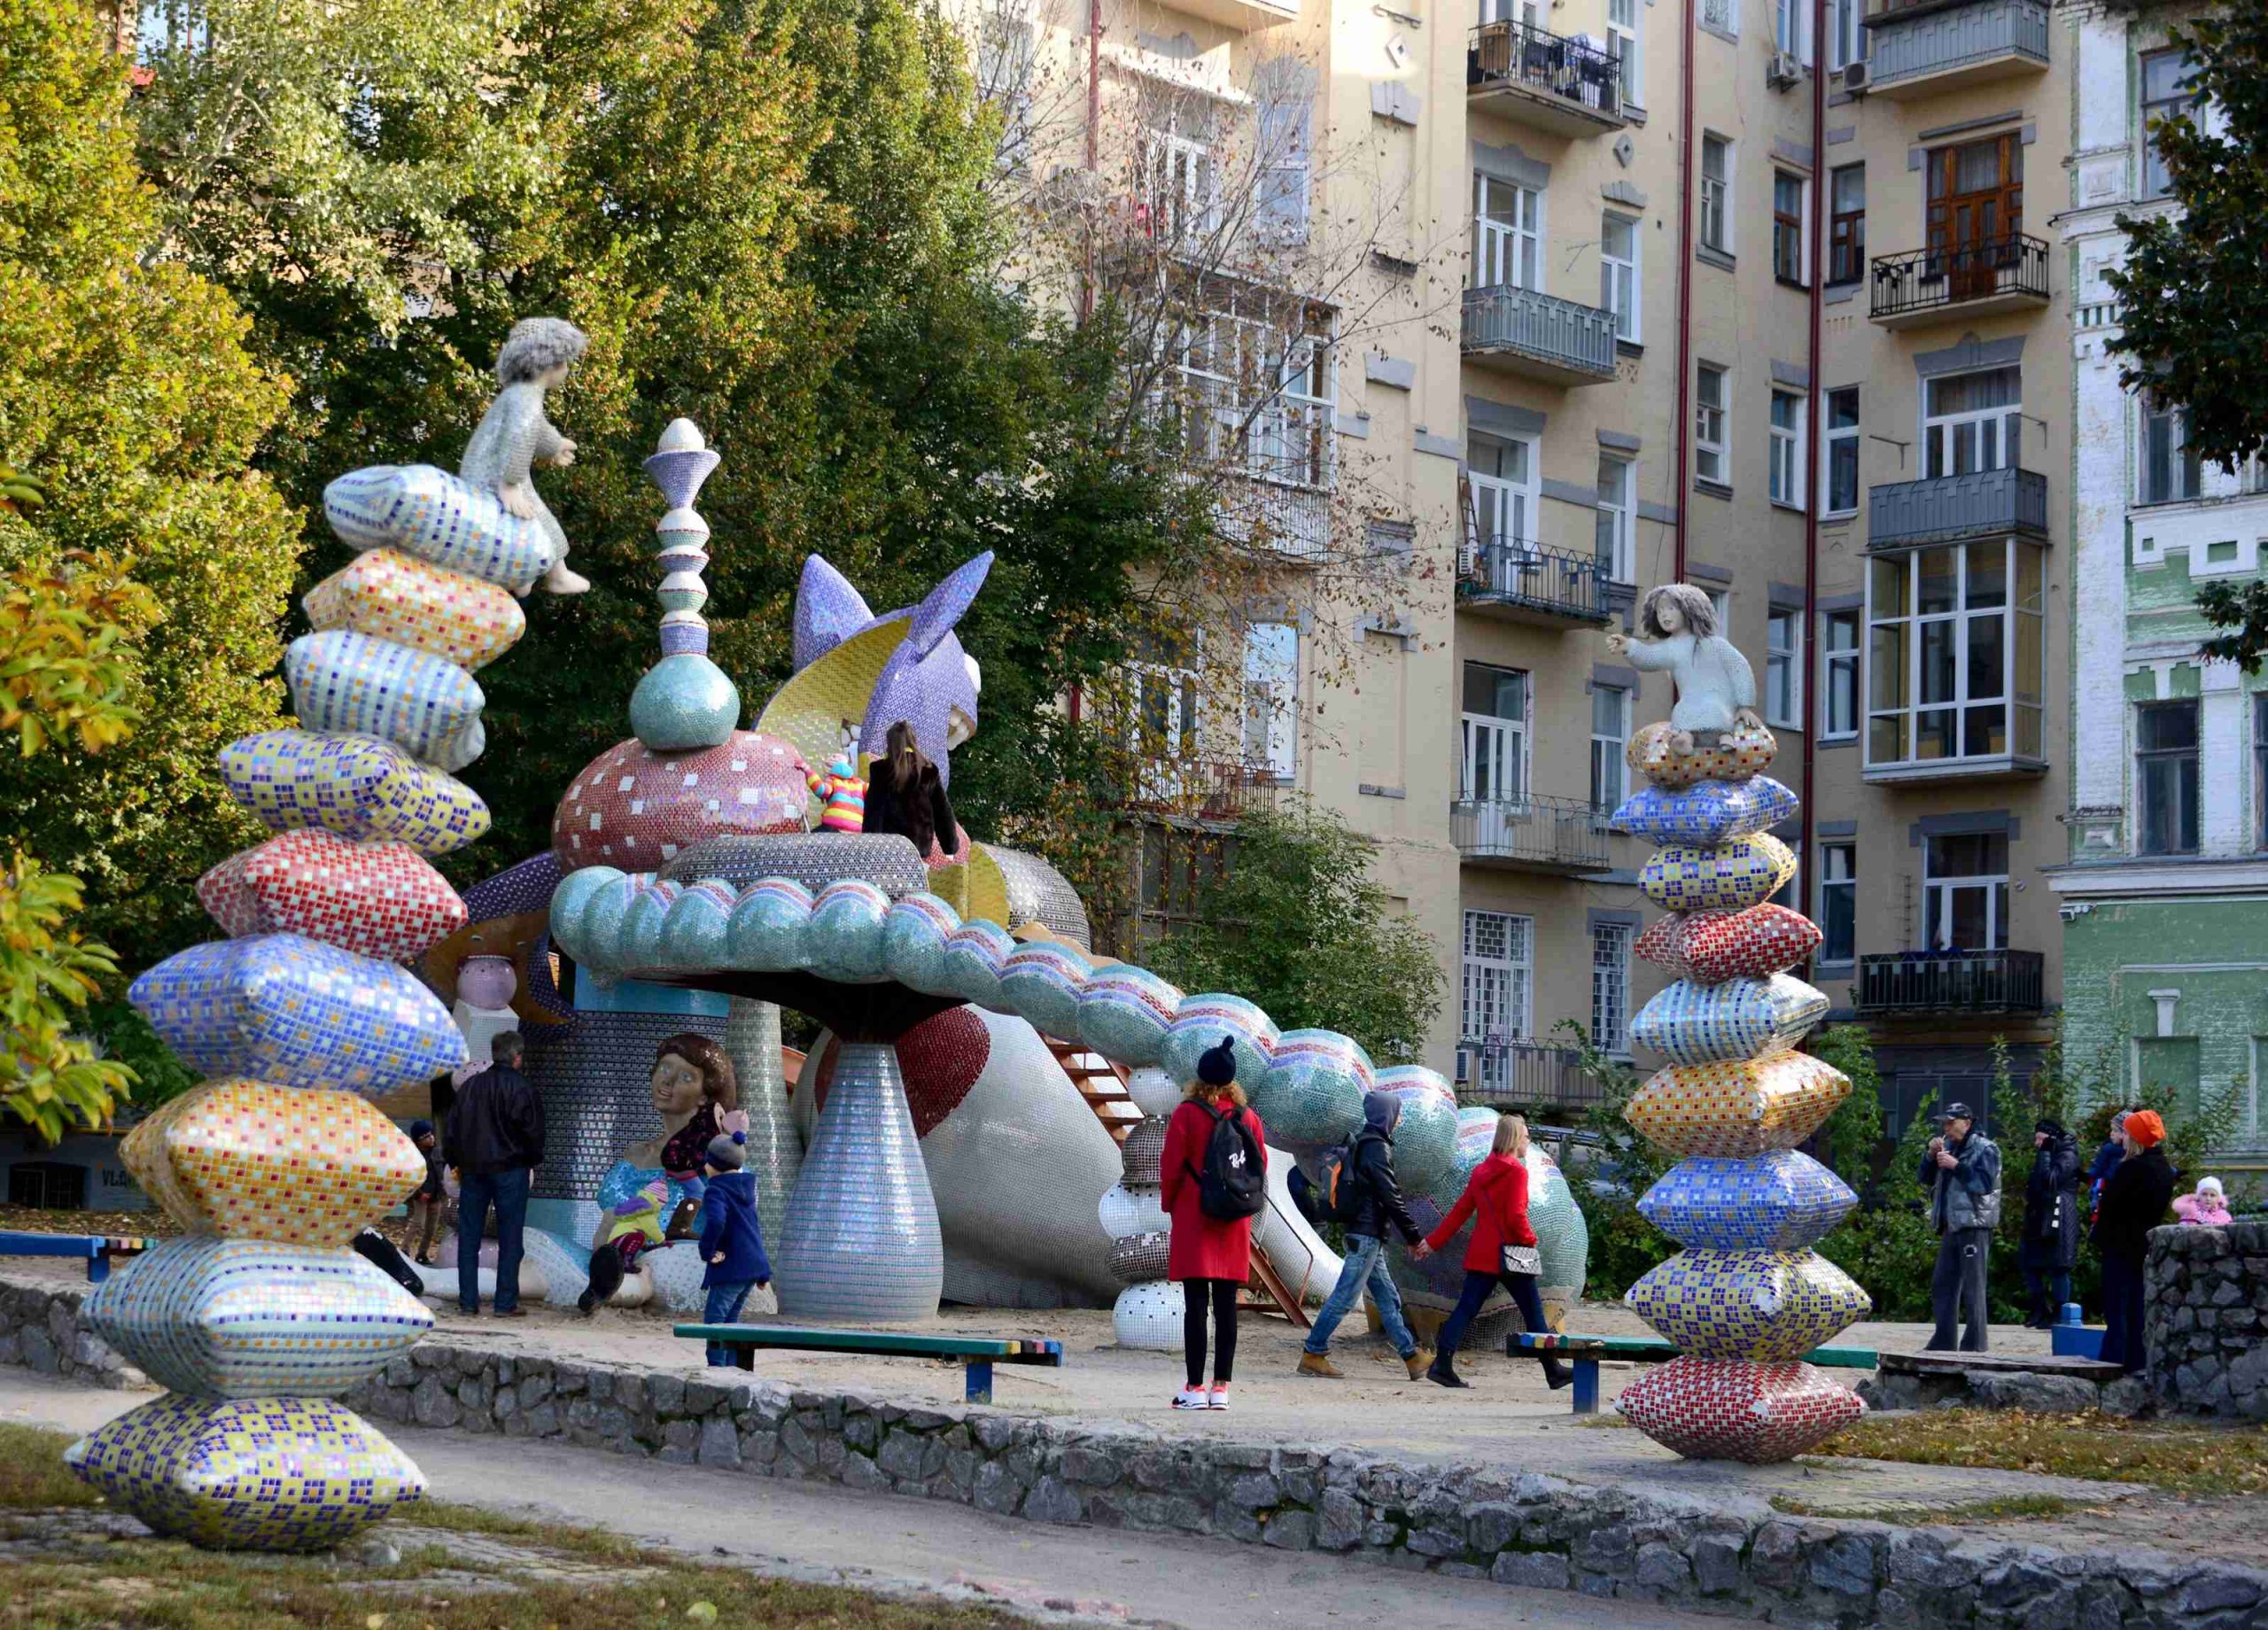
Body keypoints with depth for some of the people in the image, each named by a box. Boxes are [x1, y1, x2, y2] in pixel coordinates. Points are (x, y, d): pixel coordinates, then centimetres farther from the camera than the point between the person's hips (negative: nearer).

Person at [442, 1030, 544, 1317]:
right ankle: (506, 1303, -1)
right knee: (509, 1237, 0)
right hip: (510, 1170, -4)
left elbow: (453, 1127, 11)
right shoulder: (521, 1089, -10)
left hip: (473, 1170, 5)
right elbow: (533, 1130, -9)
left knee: (469, 1235, 9)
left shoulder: (470, 1086, 6)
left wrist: (456, 1163, 20)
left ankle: (468, 1301, 9)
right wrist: (533, 1161, 9)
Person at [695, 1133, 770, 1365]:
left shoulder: (717, 1191, -13)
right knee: (730, 1319, 16)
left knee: (714, 1316, -4)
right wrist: (763, 1273, 25)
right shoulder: (746, 1188, 15)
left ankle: (716, 1365, -8)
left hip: (731, 1267, -9)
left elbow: (715, 1221, -34)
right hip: (753, 1265, 9)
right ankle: (732, 1366, 15)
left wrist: (707, 1251, -18)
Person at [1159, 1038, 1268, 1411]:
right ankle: (1221, 1388, 4)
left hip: (1192, 1220, -3)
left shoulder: (1185, 1114, -7)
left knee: (1195, 1306, -3)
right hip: (1234, 1226, 3)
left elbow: (1171, 1167, -6)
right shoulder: (1248, 1118, 5)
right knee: (1226, 1307, 5)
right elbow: (1261, 1170, 8)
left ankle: (1195, 1388, -5)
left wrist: (1170, 1205, 9)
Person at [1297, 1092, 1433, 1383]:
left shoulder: (1360, 1144, 15)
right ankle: (1313, 1353, -3)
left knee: (1388, 1298, 10)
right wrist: (1415, 1236, -11)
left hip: (1363, 1234, 10)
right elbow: (1391, 1197, -16)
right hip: (1367, 1234, -10)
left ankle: (1412, 1356, 13)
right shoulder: (1377, 1148, -14)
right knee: (1344, 1296, -6)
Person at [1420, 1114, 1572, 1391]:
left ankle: (1442, 1365, -6)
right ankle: (1553, 1371, 10)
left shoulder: (1481, 1171, 11)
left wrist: (1433, 1241, 14)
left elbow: (1460, 1211, 11)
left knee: (1466, 1309, 4)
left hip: (1480, 1254, 7)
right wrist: (1529, 1240, -2)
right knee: (1533, 1311, 4)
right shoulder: (1516, 1172, -11)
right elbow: (1516, 1216, -19)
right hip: (1509, 1254, -7)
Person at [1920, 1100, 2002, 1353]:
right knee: (1942, 1285, 12)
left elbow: (1984, 1182, -18)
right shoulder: (1948, 1146, 17)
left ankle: (1975, 1346, -7)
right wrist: (1931, 1155, -1)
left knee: (1973, 1288, -9)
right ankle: (1943, 1342, 19)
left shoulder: (1985, 1149, -6)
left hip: (1974, 1225, -8)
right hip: (1951, 1225, 8)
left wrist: (1956, 1165, -21)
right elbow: (1927, 1178, 16)